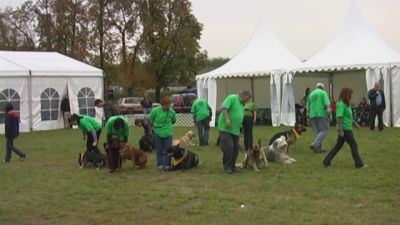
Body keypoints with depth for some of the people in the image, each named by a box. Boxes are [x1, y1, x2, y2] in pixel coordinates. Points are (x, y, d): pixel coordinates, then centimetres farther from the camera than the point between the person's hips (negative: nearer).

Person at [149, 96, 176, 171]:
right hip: (158, 134, -1)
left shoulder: (171, 112, -6)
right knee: (159, 151, 7)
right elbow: (150, 119, 4)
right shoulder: (155, 110, -13)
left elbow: (173, 120, 15)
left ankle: (167, 165, 11)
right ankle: (160, 165, 16)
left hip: (168, 134, 1)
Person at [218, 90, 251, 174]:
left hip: (235, 130, 9)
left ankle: (232, 166, 19)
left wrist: (240, 127, 25)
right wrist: (227, 119, -26)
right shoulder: (232, 98, -6)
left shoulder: (241, 104, 22)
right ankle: (227, 166, -1)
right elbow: (223, 107, -18)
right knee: (228, 147, -13)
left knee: (235, 149, 7)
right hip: (226, 128, -9)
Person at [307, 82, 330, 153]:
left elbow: (308, 107, 16)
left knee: (316, 132, 12)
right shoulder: (323, 93, -1)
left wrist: (308, 117, 22)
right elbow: (326, 105, -12)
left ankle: (319, 148, 13)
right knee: (324, 130, -1)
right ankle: (315, 144, -16)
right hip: (322, 114, -6)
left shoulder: (311, 94, 15)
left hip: (312, 115, 6)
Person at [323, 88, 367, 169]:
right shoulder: (341, 104, -17)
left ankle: (326, 161, 13)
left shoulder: (346, 104, 13)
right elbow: (339, 117, -22)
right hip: (345, 129, -10)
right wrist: (341, 130, -24)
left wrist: (355, 123, 25)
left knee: (338, 146, 11)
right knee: (354, 145, -1)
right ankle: (359, 164, 7)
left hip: (347, 129, 10)